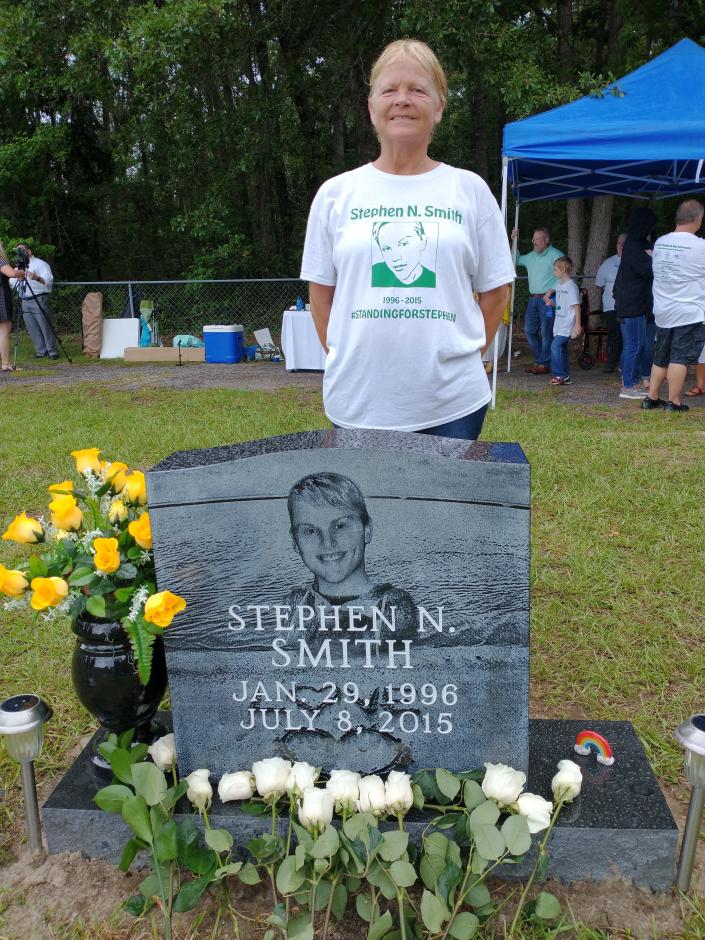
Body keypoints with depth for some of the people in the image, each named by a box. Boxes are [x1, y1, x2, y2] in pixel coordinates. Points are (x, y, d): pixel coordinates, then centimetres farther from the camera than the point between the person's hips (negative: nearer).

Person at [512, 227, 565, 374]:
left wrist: (551, 291, -18)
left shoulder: (556, 255, -8)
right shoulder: (531, 256, 16)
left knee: (546, 332, -5)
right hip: (533, 299, 8)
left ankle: (544, 364, 3)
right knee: (529, 330, 9)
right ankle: (538, 360, 20)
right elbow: (517, 260, 32)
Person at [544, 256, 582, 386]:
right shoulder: (559, 285, 15)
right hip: (559, 324, 9)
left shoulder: (571, 286, -11)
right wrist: (551, 303, 5)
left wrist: (578, 324, -17)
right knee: (561, 348, 10)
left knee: (556, 346, -18)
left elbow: (576, 306, -13)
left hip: (567, 325, -9)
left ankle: (560, 375, -13)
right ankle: (565, 377, 16)